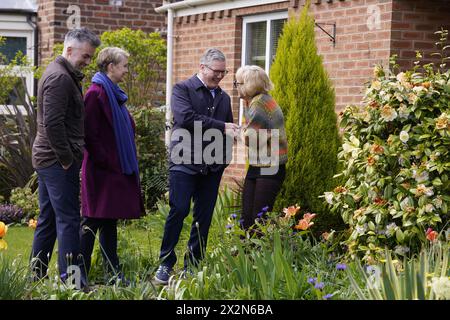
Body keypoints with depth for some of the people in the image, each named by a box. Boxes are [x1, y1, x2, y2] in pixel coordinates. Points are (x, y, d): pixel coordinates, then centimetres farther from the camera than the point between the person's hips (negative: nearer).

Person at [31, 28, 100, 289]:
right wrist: (67, 158, -16)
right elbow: (53, 124, -22)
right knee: (68, 220, -9)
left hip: (46, 159, 10)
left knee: (48, 219, 13)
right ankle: (72, 278, -7)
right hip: (58, 160, -10)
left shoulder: (62, 75, 18)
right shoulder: (60, 78, -14)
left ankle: (37, 276, 18)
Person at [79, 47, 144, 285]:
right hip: (102, 171, -9)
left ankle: (113, 273, 18)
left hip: (117, 169, 9)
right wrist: (105, 162, -17)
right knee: (93, 221, -4)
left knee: (110, 221, 12)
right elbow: (89, 134, -19)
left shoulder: (114, 94, 15)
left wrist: (127, 163, 14)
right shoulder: (96, 93, -14)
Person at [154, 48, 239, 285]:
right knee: (178, 211, -11)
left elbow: (228, 130, 24)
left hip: (212, 167, 5)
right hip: (185, 162, -5)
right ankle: (166, 263, -1)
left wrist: (225, 158, 10)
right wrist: (221, 126, -18)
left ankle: (193, 265, 13)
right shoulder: (182, 89, 0)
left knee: (204, 217, 5)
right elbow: (186, 118, -17)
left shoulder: (223, 97, 17)